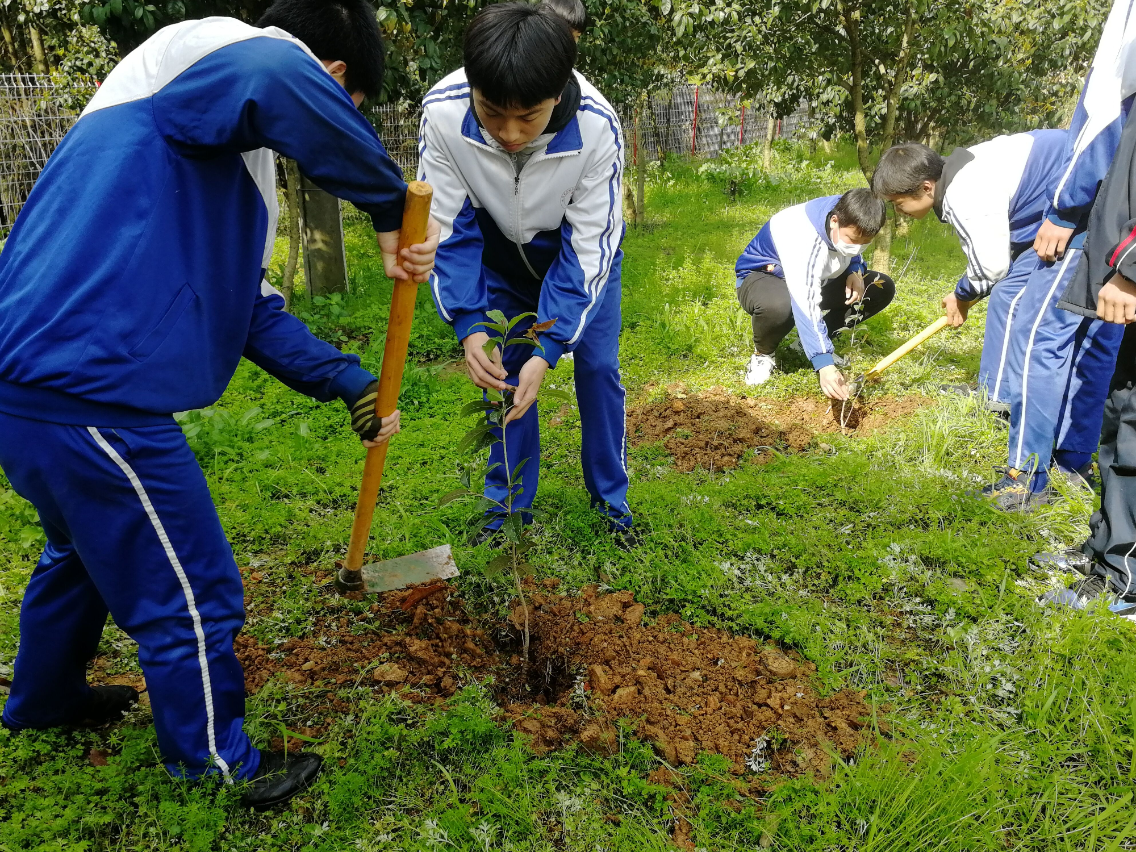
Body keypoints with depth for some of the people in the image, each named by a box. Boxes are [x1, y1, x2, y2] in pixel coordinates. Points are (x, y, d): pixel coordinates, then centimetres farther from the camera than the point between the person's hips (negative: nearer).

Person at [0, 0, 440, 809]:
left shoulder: (233, 156, 17)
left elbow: (251, 308, 16)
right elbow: (274, 75, -36)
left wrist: (351, 383, 12)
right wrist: (393, 207, -23)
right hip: (88, 395, -10)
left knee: (86, 547, 32)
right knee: (191, 596, 6)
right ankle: (215, 759, 30)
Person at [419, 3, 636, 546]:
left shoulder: (597, 126, -37)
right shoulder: (442, 113, -34)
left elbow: (589, 246, -29)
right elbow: (449, 230, -23)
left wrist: (548, 349, -36)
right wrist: (468, 327, -35)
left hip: (579, 247, -1)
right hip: (499, 252, 1)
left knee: (598, 368, -2)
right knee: (500, 369, 0)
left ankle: (611, 501, 18)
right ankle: (507, 506, 17)